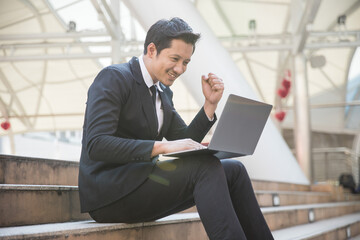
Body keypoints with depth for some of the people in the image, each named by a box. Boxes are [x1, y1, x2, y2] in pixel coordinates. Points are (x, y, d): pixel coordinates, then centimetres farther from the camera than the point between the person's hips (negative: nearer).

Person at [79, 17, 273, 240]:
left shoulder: (163, 93, 17)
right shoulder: (113, 78, -9)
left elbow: (185, 142, 16)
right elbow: (96, 144, -22)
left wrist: (210, 104, 3)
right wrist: (162, 146, -29)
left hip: (141, 183, 8)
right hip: (108, 192, -8)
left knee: (233, 170, -3)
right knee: (206, 166, -24)